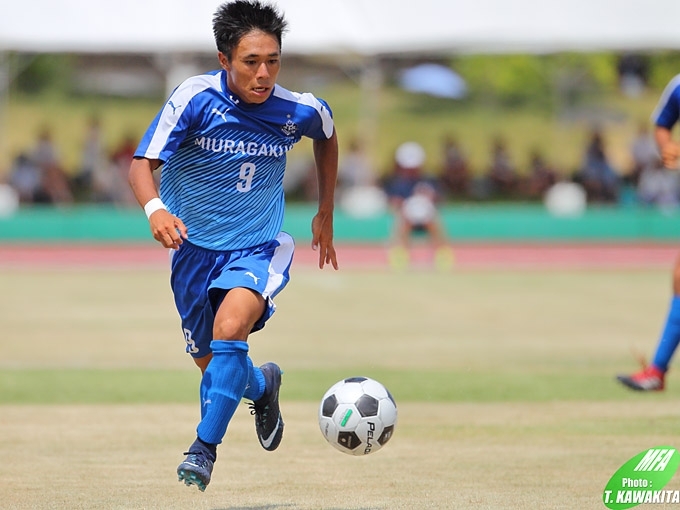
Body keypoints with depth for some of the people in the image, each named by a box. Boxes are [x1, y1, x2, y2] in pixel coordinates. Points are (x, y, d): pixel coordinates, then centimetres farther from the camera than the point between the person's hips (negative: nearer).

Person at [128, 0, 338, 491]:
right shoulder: (195, 97, -19)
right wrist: (155, 210, -41)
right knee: (211, 365, 13)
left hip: (256, 248, -1)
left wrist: (326, 213, 15)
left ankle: (206, 446, -20)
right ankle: (263, 385, 49)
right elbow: (143, 163, -20)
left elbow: (328, 136, 12)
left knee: (230, 327, -30)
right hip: (194, 246, 1)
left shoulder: (298, 111, -13)